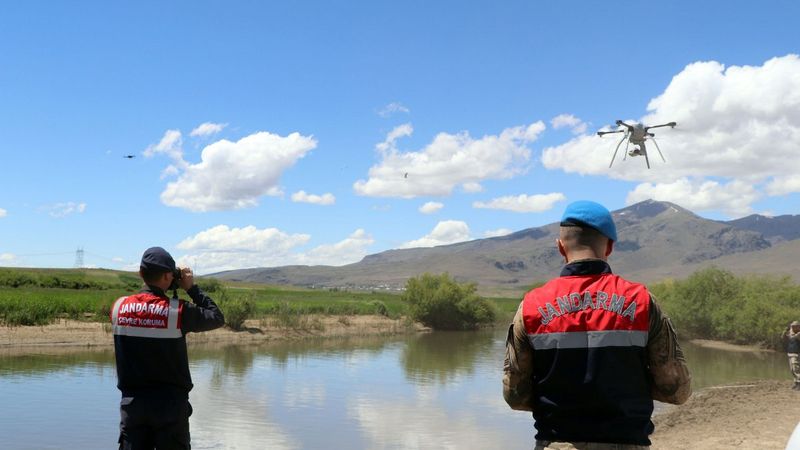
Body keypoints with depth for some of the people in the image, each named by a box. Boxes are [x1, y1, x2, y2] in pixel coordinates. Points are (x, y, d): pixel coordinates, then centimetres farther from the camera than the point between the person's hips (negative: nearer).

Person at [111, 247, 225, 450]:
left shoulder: (119, 306, -2)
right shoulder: (178, 310, -12)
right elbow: (217, 318, 1)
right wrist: (192, 288, 5)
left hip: (132, 401, 3)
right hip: (170, 403, -3)